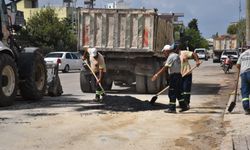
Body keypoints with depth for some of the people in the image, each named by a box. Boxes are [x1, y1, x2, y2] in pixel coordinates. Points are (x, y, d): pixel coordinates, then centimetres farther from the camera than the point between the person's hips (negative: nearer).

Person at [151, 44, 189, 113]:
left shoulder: (171, 56, -13)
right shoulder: (176, 55, 16)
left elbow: (165, 68, -19)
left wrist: (157, 75, -19)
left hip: (174, 76, -9)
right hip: (178, 75, 9)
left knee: (172, 93, -3)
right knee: (178, 92, 15)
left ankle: (172, 108, 0)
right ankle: (184, 106, 19)